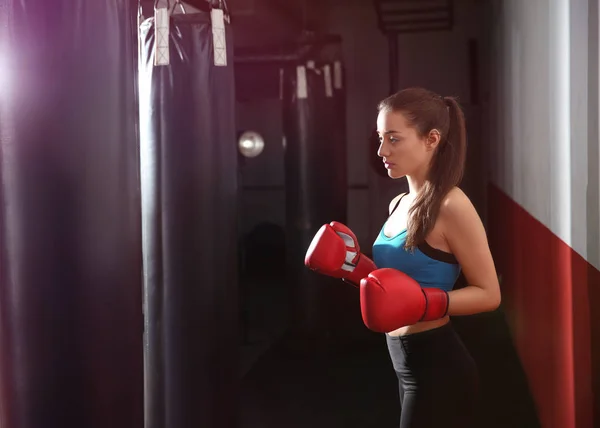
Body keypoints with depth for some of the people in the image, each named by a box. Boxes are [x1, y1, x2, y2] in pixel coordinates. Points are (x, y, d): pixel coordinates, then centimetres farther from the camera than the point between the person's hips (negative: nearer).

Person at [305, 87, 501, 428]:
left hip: (438, 367, -9)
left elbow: (488, 293, -16)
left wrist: (422, 303, -28)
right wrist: (354, 267, 0)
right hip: (407, 361, 9)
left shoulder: (451, 207, -17)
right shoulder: (399, 204, 8)